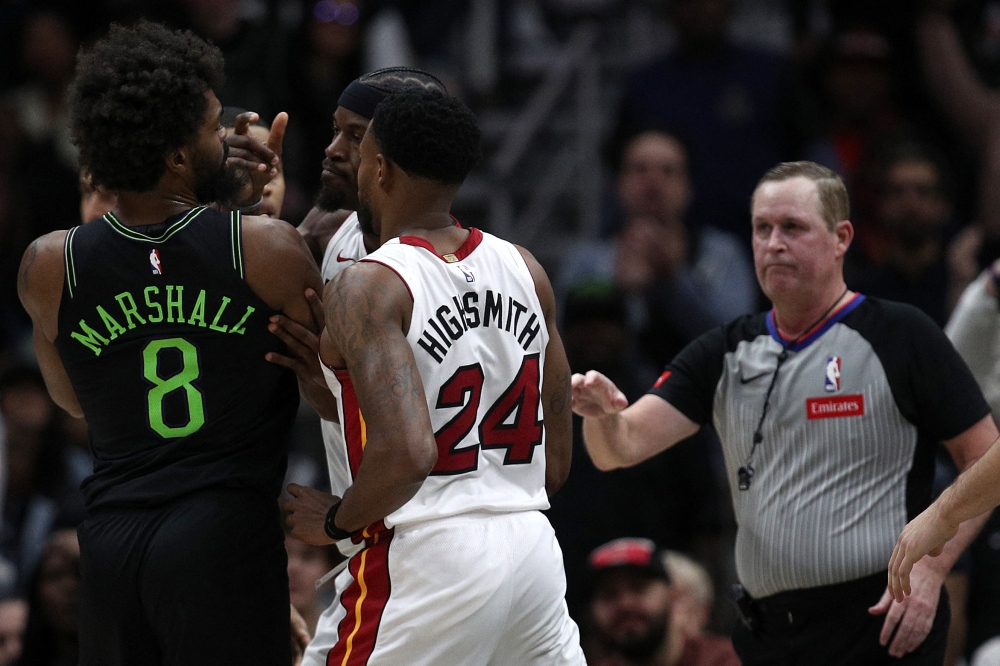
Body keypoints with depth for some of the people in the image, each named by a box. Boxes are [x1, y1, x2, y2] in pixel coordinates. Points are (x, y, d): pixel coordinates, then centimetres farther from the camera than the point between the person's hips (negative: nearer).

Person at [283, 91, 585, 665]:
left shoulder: (368, 287, -12)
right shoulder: (525, 271, 9)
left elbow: (405, 453, -24)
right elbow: (556, 463, 13)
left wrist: (338, 520, -7)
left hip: (426, 558, -7)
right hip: (533, 550, 7)